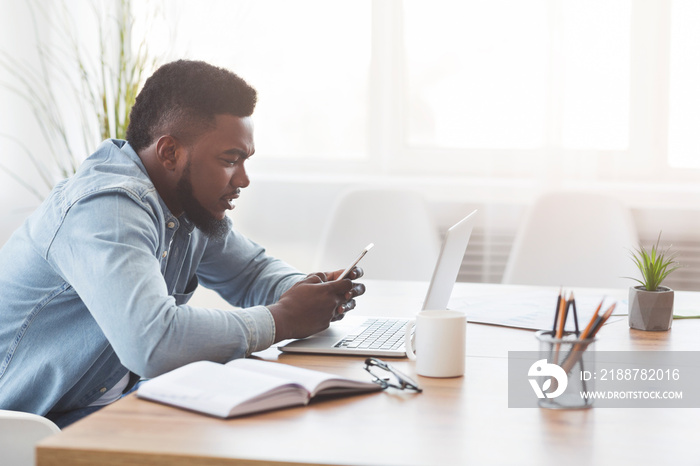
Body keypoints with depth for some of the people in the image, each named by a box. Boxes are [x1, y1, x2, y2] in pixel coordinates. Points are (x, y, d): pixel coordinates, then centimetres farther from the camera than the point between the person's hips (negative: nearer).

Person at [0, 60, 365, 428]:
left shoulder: (193, 202, 2)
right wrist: (281, 319, -26)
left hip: (113, 403, 9)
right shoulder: (109, 208, -26)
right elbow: (152, 343, -41)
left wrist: (311, 293, -4)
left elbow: (252, 272, 20)